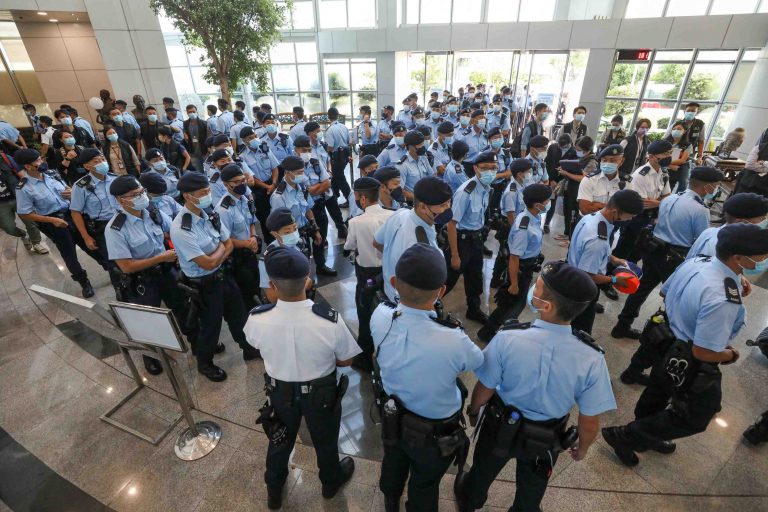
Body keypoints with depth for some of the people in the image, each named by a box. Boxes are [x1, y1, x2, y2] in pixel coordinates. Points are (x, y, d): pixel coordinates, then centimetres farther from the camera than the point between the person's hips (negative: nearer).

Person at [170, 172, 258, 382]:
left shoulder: (210, 213, -6)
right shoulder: (180, 229, -28)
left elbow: (229, 244, 3)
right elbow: (208, 263, -27)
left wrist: (215, 259, -14)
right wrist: (220, 248, -9)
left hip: (222, 274, 7)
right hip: (203, 285, -7)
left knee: (238, 314, 21)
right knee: (210, 325, 14)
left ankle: (249, 348, 45)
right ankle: (205, 363, 41)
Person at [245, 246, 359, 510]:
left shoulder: (256, 320, -28)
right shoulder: (330, 321, -34)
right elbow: (346, 361, -15)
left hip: (279, 391, 2)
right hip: (322, 393, -1)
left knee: (280, 440, 30)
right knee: (325, 441, 28)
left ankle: (274, 490, 57)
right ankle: (331, 482, 57)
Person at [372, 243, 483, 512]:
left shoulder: (379, 317, -28)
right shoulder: (453, 341, -40)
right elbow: (477, 361, -15)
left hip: (392, 418, 5)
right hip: (435, 433, -4)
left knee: (393, 466, 36)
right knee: (424, 486, 27)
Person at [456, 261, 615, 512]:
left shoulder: (507, 339, -35)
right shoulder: (592, 359, -30)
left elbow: (485, 390, -19)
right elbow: (590, 423, -18)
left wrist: (473, 410, 4)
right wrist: (582, 447, 6)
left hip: (500, 426, 0)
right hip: (546, 439, 0)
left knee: (483, 469, 33)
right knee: (531, 489, 34)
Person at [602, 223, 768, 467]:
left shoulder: (695, 262, -11)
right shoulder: (723, 300, -36)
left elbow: (665, 293, 6)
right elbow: (703, 352, -28)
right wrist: (730, 354, -9)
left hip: (668, 343, 8)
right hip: (689, 364, -8)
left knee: (657, 393, 29)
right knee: (695, 417, 18)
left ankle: (643, 437, 56)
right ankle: (623, 435, 24)